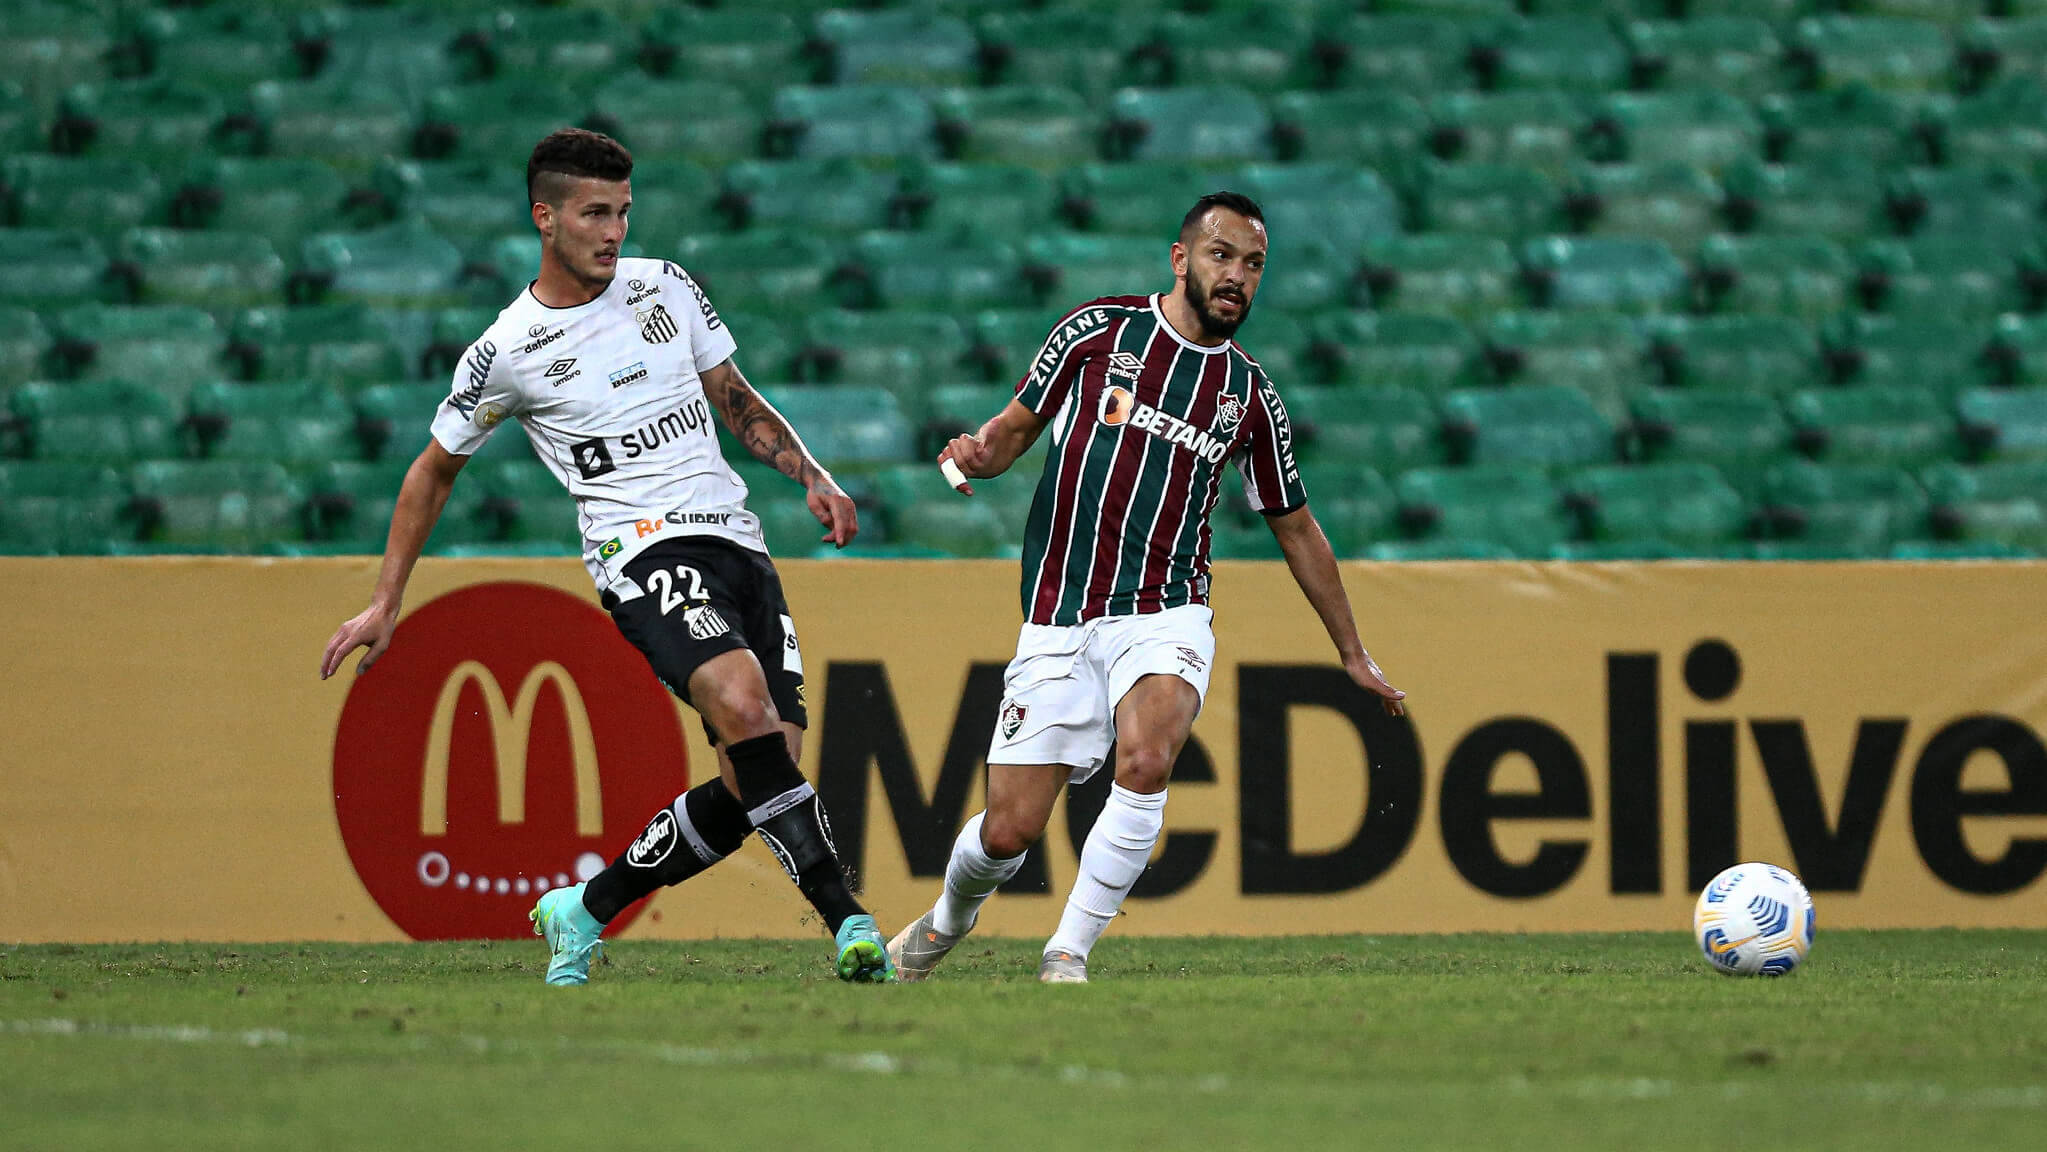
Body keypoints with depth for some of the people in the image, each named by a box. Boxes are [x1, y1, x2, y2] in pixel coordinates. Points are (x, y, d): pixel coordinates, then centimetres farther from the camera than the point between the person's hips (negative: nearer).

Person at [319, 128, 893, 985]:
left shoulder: (667, 287, 12)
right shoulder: (506, 353, 0)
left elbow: (737, 402, 23)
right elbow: (435, 470, 13)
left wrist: (813, 479, 7)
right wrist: (385, 604, 14)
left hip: (736, 542, 6)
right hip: (644, 551, -6)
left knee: (755, 782, -4)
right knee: (744, 705, -32)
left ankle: (585, 911, 15)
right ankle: (849, 922, -35)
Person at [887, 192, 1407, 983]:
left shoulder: (1250, 398, 8)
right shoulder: (1099, 330, 2)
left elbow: (1296, 529, 18)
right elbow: (1016, 427, 11)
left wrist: (1353, 653, 23)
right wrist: (979, 452, -13)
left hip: (1165, 613, 1)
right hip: (1060, 617, -1)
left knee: (1146, 761, -30)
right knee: (1010, 830, -2)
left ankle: (1068, 953, -17)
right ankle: (948, 919, 33)